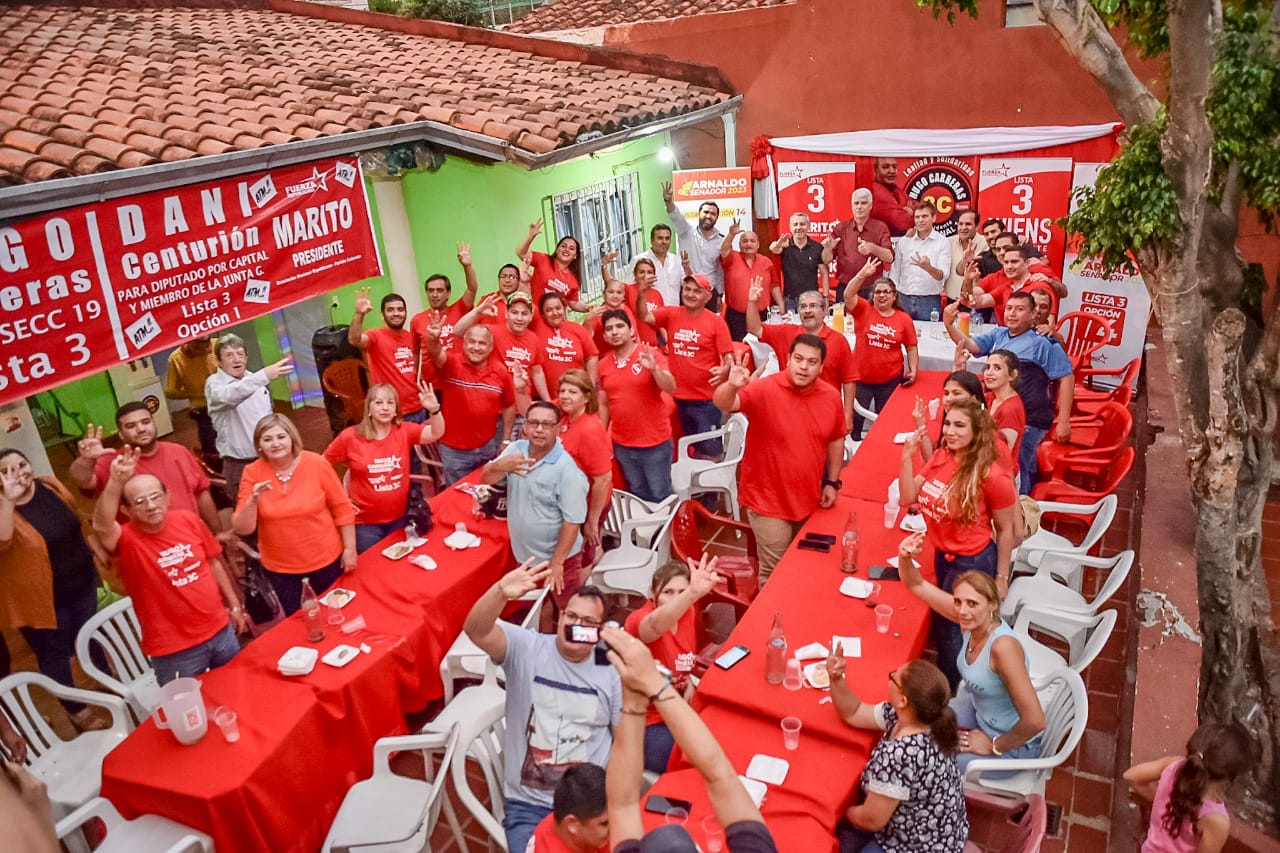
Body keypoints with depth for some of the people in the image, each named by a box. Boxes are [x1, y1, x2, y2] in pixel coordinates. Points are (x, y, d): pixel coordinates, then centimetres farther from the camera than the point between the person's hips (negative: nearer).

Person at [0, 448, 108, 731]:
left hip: (82, 584, 5)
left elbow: (80, 522, 10)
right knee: (55, 654, 11)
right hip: (44, 598, -5)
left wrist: (100, 552, 11)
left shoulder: (51, 487, -4)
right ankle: (75, 708, 31)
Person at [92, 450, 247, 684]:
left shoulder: (189, 520, -5)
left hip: (220, 630, 4)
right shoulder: (127, 540, -17)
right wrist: (116, 482, -55)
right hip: (174, 650, -4)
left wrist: (235, 605, 12)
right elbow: (101, 526, -41)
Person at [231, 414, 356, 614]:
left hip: (326, 559, -1)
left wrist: (349, 548, -4)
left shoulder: (316, 464, -12)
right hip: (280, 568, 1)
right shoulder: (253, 472, -10)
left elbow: (342, 508, -4)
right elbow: (242, 529, -10)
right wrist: (253, 500, -28)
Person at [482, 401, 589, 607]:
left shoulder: (567, 468, -24)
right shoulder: (515, 449, -4)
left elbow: (573, 521, -22)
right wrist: (500, 466, -28)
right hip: (523, 555, 6)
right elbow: (486, 479, -5)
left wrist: (556, 562, -20)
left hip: (556, 557, -6)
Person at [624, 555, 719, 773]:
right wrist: (694, 594, -71)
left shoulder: (687, 612, -4)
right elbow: (655, 625, -52)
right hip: (646, 722, -7)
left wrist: (689, 682, -6)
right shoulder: (639, 619, -25)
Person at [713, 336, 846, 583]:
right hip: (768, 500, -5)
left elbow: (836, 440, 10)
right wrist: (732, 386, -55)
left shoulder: (831, 396, -4)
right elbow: (723, 404, -34)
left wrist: (832, 482, 8)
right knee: (775, 573, 5)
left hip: (810, 499, 5)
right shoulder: (764, 389, -19)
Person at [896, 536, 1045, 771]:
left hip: (1013, 745, -6)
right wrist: (905, 558, -31)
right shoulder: (972, 620, -17)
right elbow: (917, 585, -10)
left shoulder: (1003, 646, -37)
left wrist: (993, 746, -20)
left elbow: (1035, 721, -36)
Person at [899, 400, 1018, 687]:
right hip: (941, 555, 6)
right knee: (943, 623, 24)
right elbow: (908, 497, -3)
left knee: (952, 630, 12)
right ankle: (946, 680, 48)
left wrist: (1001, 577, -8)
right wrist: (907, 458, -16)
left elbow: (1006, 530, -14)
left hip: (973, 562, -6)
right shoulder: (940, 457, -7)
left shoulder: (992, 476, -25)